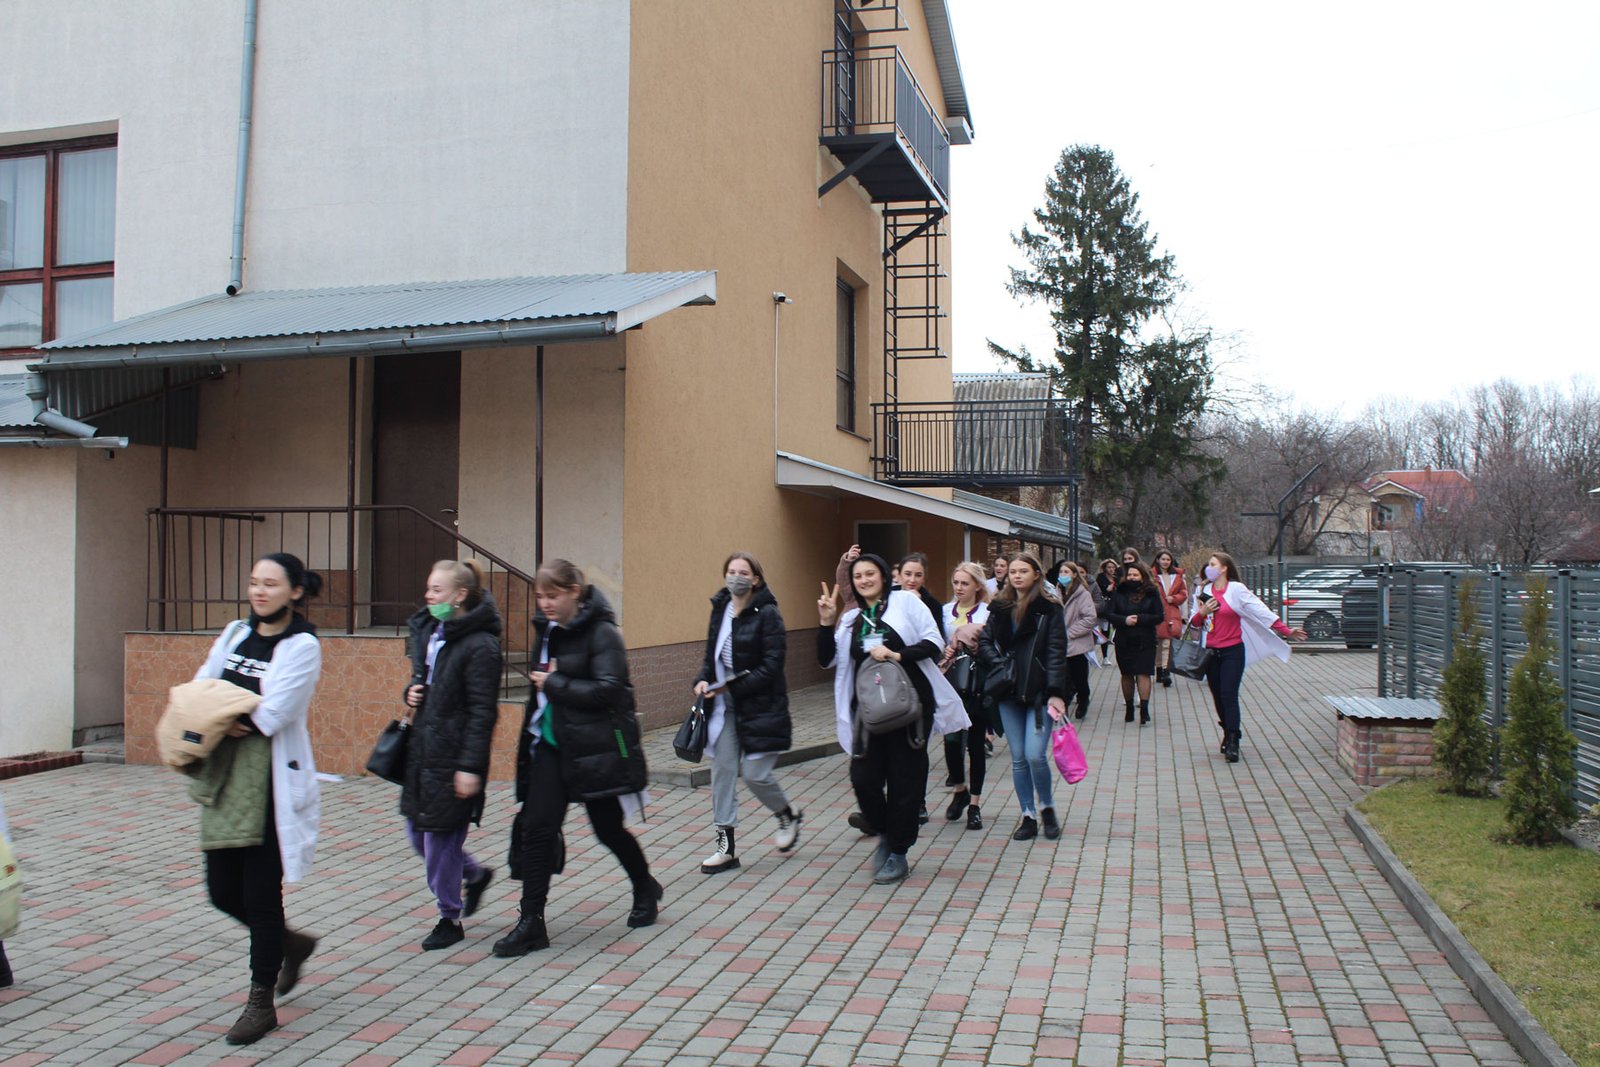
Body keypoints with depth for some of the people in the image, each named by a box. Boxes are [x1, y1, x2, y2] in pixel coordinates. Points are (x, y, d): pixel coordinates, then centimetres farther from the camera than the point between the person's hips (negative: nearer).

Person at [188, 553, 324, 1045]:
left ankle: (262, 1002, 17)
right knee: (223, 892, 11)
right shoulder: (236, 634, 12)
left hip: (271, 782, -7)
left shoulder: (303, 646, -9)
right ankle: (290, 943, 37)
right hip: (223, 778, 7)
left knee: (260, 896, 1)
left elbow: (269, 716, -18)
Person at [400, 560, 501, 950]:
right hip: (423, 748, 9)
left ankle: (450, 919, 19)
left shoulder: (480, 646, -17)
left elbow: (483, 711, -18)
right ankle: (475, 874, 38)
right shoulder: (427, 631, 9)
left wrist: (470, 766, -20)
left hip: (454, 755, -9)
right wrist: (411, 692, 1)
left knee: (441, 837, 1)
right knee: (418, 833, 15)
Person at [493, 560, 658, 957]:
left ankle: (645, 889, 36)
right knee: (536, 827, -2)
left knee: (608, 828, 9)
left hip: (595, 748, -6)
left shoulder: (601, 633, -14)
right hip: (551, 744, 6)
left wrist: (555, 683, -17)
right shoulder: (546, 629, 8)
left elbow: (608, 689, -22)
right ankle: (531, 922, 5)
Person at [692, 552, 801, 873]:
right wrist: (703, 680, -4)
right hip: (724, 705, 6)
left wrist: (732, 687, -21)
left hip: (760, 705, -6)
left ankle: (788, 817, 27)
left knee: (755, 774, -5)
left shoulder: (767, 614, -12)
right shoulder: (720, 610, 8)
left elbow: (772, 665, -16)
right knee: (722, 771, 4)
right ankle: (726, 847, 14)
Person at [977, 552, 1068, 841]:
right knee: (1018, 758, 7)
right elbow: (985, 642, 10)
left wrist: (1055, 693, -15)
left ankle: (1047, 808, 14)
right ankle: (1028, 816, 18)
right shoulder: (999, 608, 9)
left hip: (1039, 692, -4)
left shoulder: (1049, 610, -3)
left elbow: (1056, 653, -7)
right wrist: (1000, 664, -9)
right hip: (1008, 692, 4)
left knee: (1035, 754, -11)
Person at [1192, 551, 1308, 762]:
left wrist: (1286, 631, -12)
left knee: (1229, 696, -12)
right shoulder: (1204, 591, 10)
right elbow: (1193, 622, 15)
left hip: (1232, 651, -5)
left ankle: (1232, 744, -11)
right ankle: (1229, 734, 24)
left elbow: (1261, 611, -8)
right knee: (1218, 697, 8)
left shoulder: (1237, 589, -5)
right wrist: (1202, 612, -7)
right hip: (1211, 652, 5)